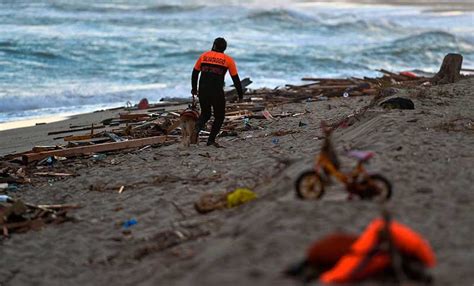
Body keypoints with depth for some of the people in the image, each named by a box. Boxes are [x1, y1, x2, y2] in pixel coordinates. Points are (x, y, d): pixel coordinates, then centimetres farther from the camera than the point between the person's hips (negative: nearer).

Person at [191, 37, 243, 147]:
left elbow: (195, 73, 15)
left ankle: (197, 127, -8)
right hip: (217, 93, -3)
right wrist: (240, 95, 12)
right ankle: (211, 140, 8)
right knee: (219, 117, 15)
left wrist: (194, 89, 28)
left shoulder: (204, 56, 10)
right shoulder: (228, 60, 4)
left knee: (205, 113, 22)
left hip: (203, 92, 3)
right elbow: (236, 79, 4)